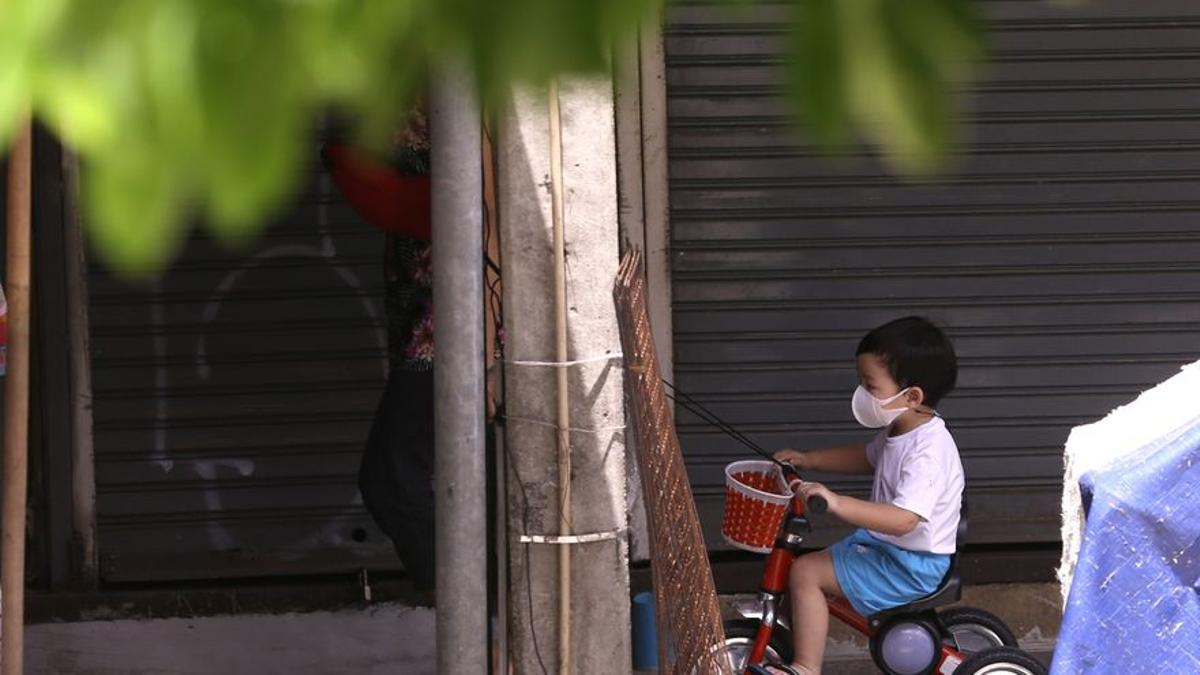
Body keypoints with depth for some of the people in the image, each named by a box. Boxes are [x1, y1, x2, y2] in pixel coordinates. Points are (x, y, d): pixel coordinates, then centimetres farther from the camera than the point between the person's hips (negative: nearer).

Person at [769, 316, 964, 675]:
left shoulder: (929, 451, -29)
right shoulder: (901, 430, 2)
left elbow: (903, 520, -39)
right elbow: (868, 457, 23)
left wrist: (837, 503, -46)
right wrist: (808, 460, 12)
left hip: (910, 566, -10)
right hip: (886, 546, 10)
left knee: (806, 572, -16)